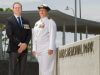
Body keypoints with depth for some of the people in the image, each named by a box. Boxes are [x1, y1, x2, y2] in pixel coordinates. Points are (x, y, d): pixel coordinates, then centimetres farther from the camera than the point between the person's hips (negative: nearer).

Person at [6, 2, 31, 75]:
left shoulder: (26, 21, 15)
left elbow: (29, 34, 10)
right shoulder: (10, 20, 0)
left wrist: (25, 44, -7)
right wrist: (19, 44, -15)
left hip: (24, 49, 4)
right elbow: (9, 34, -9)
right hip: (14, 49, -4)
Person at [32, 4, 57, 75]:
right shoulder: (37, 23, 19)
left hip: (47, 49, -7)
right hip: (39, 50, 7)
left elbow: (52, 35, -10)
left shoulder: (50, 22, -1)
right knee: (41, 68, 6)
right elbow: (34, 36, 20)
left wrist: (51, 48, -18)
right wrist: (34, 49, 13)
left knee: (47, 68, -11)